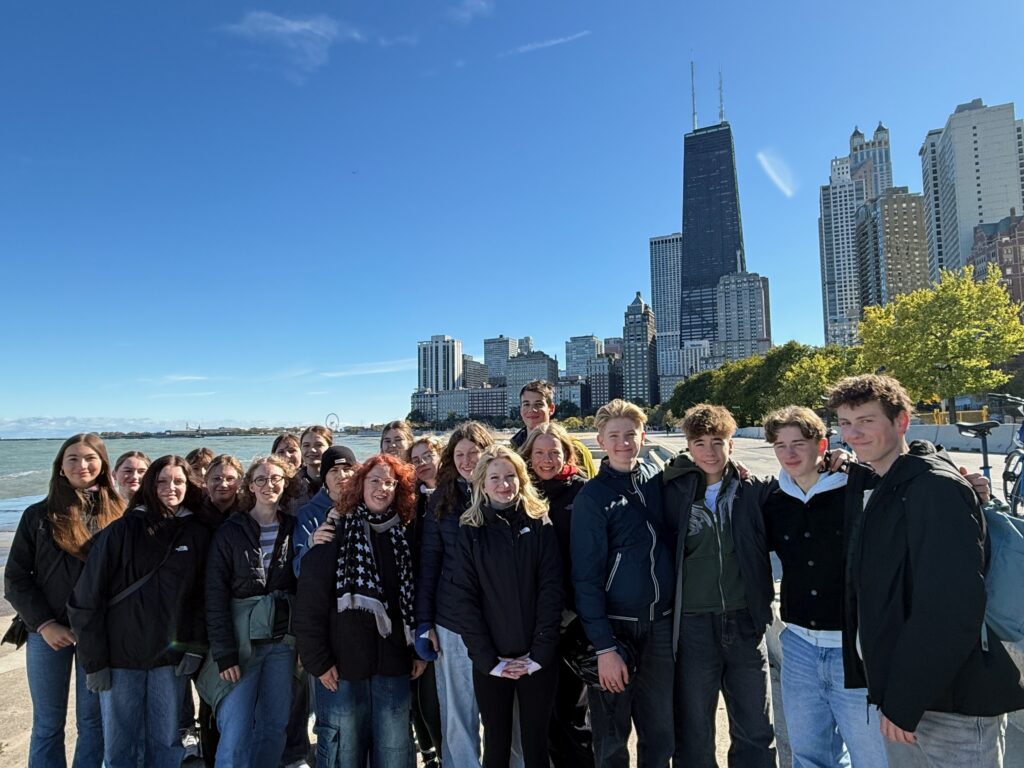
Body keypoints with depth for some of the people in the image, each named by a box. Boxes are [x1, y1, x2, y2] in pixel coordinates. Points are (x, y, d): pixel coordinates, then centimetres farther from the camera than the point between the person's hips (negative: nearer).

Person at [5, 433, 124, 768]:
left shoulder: (120, 515, -2)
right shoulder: (39, 515, 0)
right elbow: (15, 578, 1)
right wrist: (44, 624, -7)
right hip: (48, 631, 1)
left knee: (93, 721, 9)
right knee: (47, 724, 11)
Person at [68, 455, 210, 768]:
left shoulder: (197, 534, -1)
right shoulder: (123, 530, -8)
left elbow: (203, 597, 4)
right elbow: (87, 598, -7)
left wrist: (196, 647, -4)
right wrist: (94, 661, -8)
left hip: (171, 659, 2)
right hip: (121, 658, -1)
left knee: (166, 741, 12)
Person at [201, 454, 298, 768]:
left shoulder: (293, 529, 3)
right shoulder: (230, 531, -4)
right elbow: (216, 595, -7)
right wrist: (224, 653, -12)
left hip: (283, 640, 2)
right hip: (242, 640, -2)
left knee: (274, 726, 8)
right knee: (235, 733, -5)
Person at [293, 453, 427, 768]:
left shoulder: (404, 536, 6)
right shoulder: (335, 534, -5)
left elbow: (416, 599, 10)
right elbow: (309, 605, -7)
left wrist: (419, 649, 6)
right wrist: (318, 660, -10)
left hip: (393, 664, 3)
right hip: (343, 664, -3)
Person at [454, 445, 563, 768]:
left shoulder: (540, 525, 0)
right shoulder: (470, 531, 0)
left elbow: (551, 589, -5)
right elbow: (466, 597, -4)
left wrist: (540, 653, -12)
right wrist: (488, 659, -10)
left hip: (538, 658, 0)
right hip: (490, 661, 0)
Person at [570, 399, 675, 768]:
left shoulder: (657, 478, 3)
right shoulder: (592, 496, -10)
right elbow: (586, 577, -11)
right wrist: (604, 647, -13)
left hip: (662, 624, 4)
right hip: (615, 627, -3)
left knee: (661, 731, 14)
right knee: (612, 738, 10)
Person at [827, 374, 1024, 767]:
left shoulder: (936, 487, -18)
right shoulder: (870, 486, 8)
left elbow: (950, 609, -24)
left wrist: (904, 700, -21)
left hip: (952, 706, -8)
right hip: (900, 693, 8)